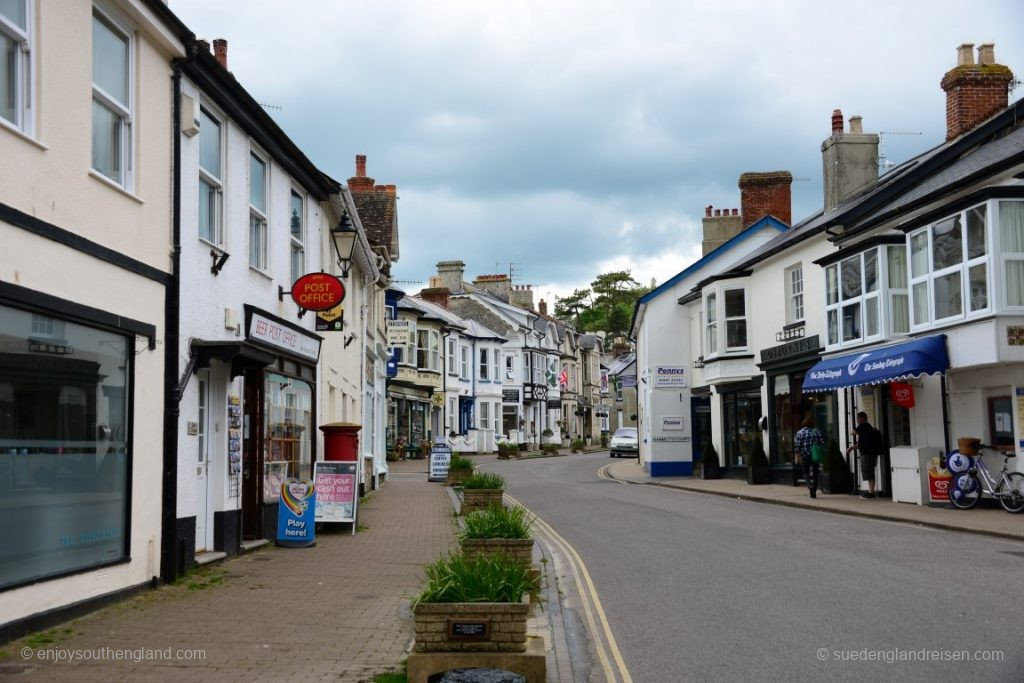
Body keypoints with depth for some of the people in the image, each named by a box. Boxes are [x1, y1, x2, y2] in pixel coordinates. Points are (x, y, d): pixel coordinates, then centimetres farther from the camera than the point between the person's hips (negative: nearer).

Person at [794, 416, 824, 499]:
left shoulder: (800, 433, -3)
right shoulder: (817, 431, 1)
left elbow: (797, 446, -4)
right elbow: (822, 443, 1)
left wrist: (798, 456, 2)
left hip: (805, 456, -1)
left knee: (806, 472, 14)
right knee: (815, 473, 8)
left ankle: (809, 483, -15)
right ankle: (813, 492, 7)